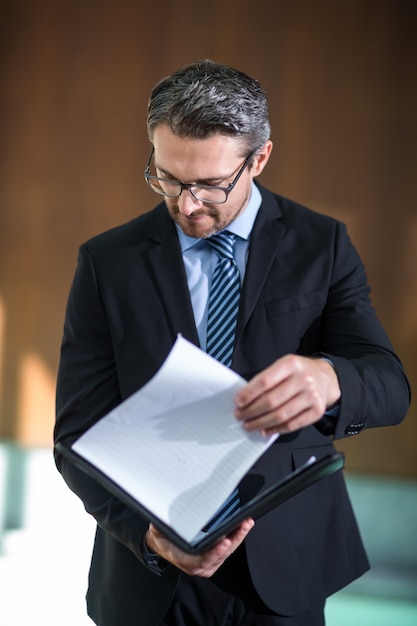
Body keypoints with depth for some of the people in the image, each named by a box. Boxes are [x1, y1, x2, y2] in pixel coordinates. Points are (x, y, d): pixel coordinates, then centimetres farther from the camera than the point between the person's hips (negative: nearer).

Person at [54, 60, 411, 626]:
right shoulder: (107, 262, -5)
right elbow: (80, 433, -7)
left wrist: (329, 381, -37)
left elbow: (390, 387, -13)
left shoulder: (321, 245, -4)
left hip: (285, 569, 1)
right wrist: (147, 531, -26)